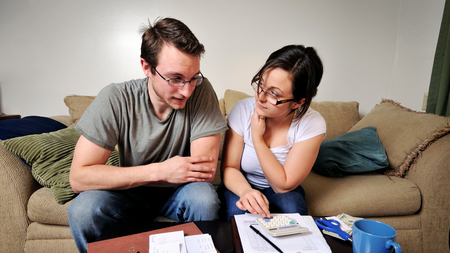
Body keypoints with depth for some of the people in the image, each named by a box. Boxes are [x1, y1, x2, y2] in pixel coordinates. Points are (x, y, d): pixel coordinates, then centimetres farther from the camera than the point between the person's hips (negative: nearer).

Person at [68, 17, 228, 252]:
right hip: (130, 193, 1)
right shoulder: (115, 99, -19)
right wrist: (159, 170, -28)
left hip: (178, 189, 0)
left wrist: (124, 176, -19)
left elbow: (206, 169, -23)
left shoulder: (201, 91, -20)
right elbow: (79, 177, -22)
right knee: (83, 209, -26)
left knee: (204, 199, -31)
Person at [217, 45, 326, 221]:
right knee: (235, 210, -32)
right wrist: (245, 190, -37)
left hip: (282, 193, 1)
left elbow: (283, 185, -20)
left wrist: (257, 138, -27)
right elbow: (229, 167, -14)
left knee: (292, 209, -31)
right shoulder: (243, 110, -19)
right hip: (241, 186, 0)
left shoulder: (312, 125, -23)